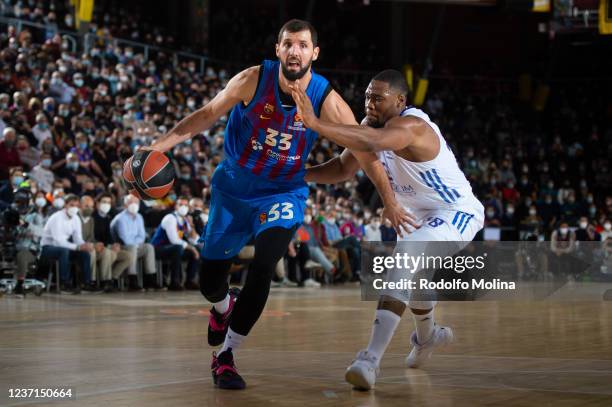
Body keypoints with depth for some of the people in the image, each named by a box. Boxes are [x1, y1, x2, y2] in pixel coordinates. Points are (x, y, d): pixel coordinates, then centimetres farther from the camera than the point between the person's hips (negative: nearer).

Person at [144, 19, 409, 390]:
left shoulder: (327, 100, -18)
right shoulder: (254, 80, -17)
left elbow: (365, 152, -11)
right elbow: (208, 114, -7)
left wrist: (390, 202, -15)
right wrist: (161, 145, -17)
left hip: (282, 194, -1)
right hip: (233, 188, 1)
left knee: (263, 268, -25)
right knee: (209, 278, 4)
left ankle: (226, 356, -9)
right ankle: (224, 308, 45)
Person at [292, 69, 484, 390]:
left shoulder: (411, 125, -32)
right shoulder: (373, 123, -3)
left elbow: (372, 142, -54)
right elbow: (344, 168, 6)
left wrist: (315, 123, -60)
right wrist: (300, 175, -8)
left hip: (458, 213, -10)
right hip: (424, 215, 10)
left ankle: (371, 361, -38)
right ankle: (428, 337, 61)